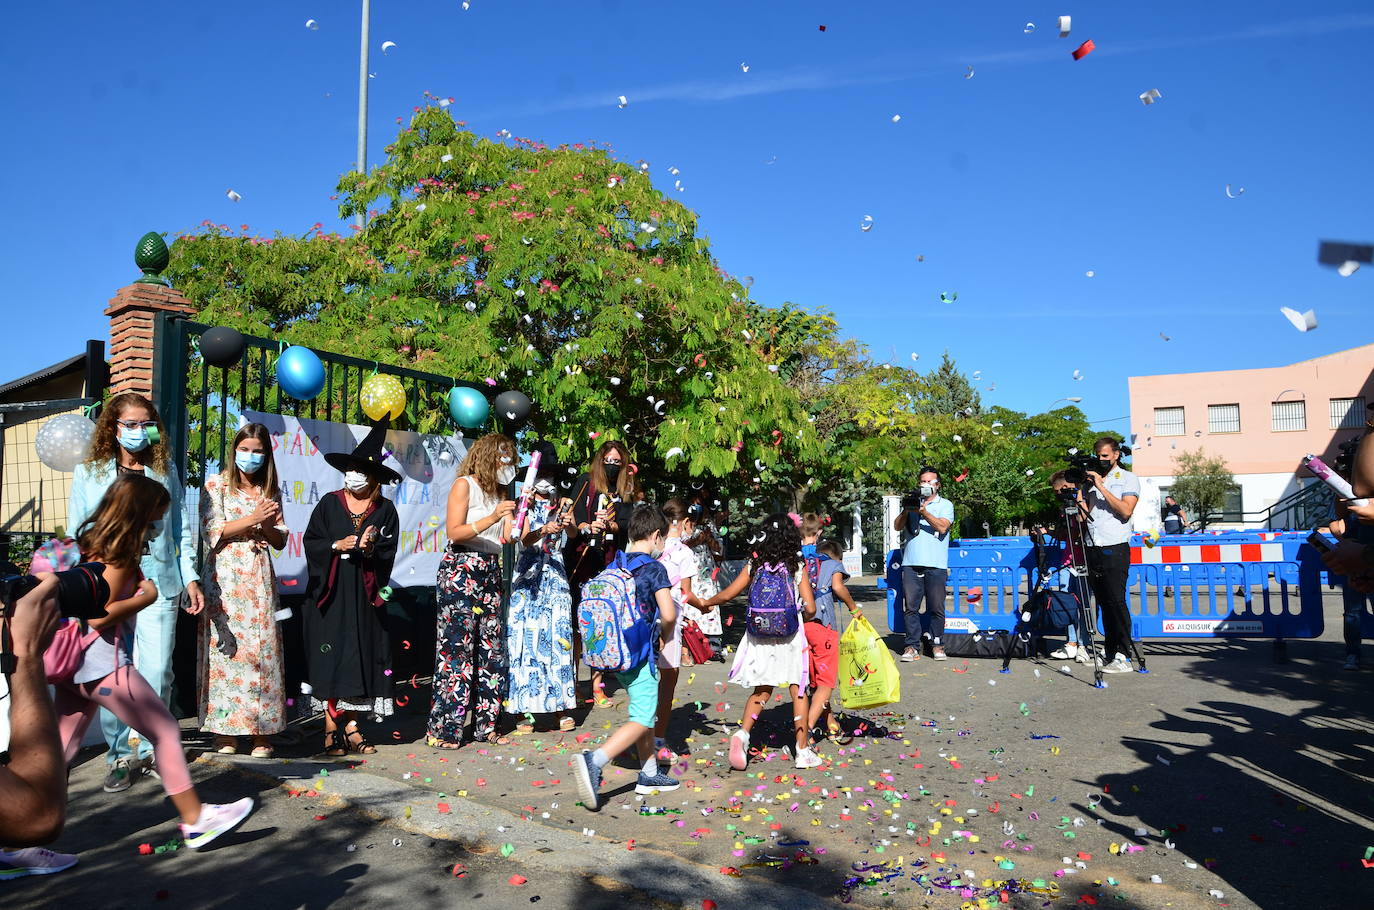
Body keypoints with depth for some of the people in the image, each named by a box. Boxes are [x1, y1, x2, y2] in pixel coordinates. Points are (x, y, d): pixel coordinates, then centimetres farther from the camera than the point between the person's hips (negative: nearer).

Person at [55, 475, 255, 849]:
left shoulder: (94, 544, 14)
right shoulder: (118, 555, -15)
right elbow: (99, 615, -21)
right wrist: (145, 598, -10)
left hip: (74, 664, 10)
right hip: (103, 663, -10)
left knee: (60, 751, 13)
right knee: (165, 730, -1)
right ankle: (195, 820, 6)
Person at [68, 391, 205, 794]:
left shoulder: (167, 473, 13)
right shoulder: (88, 474, 10)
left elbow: (183, 530, 13)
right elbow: (77, 535, 8)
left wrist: (190, 577, 5)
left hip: (158, 586, 1)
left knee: (157, 673, -3)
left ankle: (151, 750, 15)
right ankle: (120, 756, 13)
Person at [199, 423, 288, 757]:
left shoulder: (270, 491, 14)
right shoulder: (216, 484, 5)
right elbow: (211, 532, -5)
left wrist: (267, 526, -7)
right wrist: (252, 519, -12)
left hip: (259, 578, 3)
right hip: (224, 578, -3)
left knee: (262, 649, -1)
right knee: (225, 649, -5)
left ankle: (260, 732, 4)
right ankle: (224, 730, 3)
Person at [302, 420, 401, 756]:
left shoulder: (385, 510, 6)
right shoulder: (329, 504, 6)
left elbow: (387, 555, 1)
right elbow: (310, 542, 2)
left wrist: (370, 550, -19)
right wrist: (337, 546, -14)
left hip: (365, 595, 1)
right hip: (331, 593, 0)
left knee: (361, 657, -1)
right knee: (332, 659, -3)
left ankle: (344, 727, 7)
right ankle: (338, 727, 2)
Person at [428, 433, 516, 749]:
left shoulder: (499, 492, 17)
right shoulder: (465, 485, -3)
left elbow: (510, 536, 9)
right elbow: (455, 532, -13)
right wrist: (491, 518, -22)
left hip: (490, 572, 7)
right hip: (460, 571, -7)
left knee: (491, 649, 6)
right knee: (456, 649, -8)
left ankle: (484, 724, 15)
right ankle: (443, 729, -2)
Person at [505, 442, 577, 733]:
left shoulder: (562, 505, 13)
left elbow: (574, 534, 0)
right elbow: (524, 539, -11)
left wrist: (569, 524, -21)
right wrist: (545, 530, -29)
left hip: (555, 575, 3)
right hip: (529, 575, -3)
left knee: (558, 635, -1)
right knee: (528, 636, -5)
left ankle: (561, 707, 3)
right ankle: (526, 710, -2)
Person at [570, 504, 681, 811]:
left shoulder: (615, 565, 8)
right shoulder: (654, 568, -11)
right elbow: (668, 614, -17)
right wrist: (665, 635, 5)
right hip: (640, 653, -8)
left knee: (644, 711, 19)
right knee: (642, 721, -6)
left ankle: (649, 775, 26)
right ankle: (594, 760, -25)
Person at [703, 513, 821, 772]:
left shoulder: (754, 565, -1)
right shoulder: (798, 568, -5)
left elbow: (728, 594, 2)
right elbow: (810, 608, -9)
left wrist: (706, 603, 20)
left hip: (759, 635, 2)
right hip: (790, 636, -2)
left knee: (762, 690, 14)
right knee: (798, 690, 10)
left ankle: (742, 733, -6)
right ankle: (804, 751, 14)